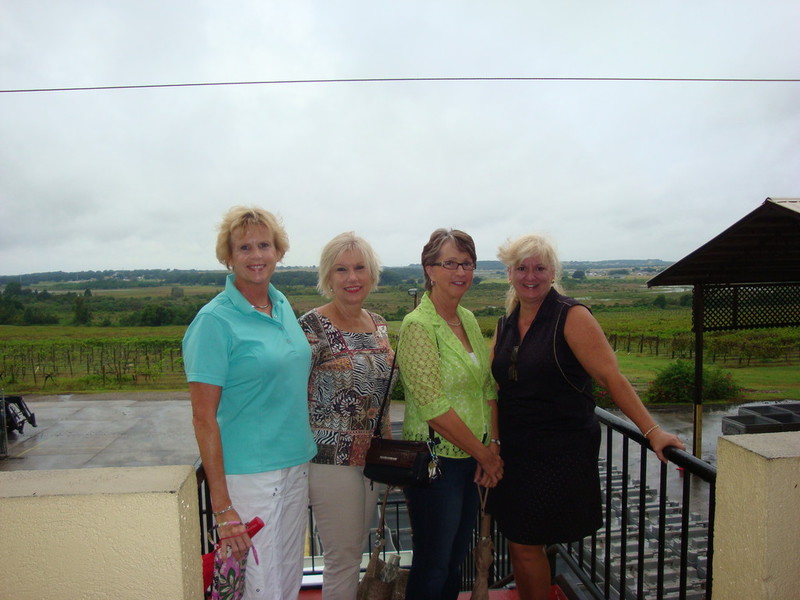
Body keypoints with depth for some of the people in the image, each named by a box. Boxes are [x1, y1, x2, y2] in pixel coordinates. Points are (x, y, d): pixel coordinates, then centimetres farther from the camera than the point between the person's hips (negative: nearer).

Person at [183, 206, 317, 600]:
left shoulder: (283, 306, 5)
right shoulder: (215, 320, -14)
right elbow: (203, 418, -15)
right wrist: (222, 506, -16)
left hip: (297, 465, 6)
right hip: (247, 474, -6)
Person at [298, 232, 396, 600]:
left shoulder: (379, 324, 6)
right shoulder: (313, 327, -15)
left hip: (372, 457, 7)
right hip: (333, 460, -6)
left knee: (356, 552, 21)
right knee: (343, 558, 7)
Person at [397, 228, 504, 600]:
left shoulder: (469, 320, 7)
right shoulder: (418, 325, -17)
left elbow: (487, 387, 10)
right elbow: (434, 407, -21)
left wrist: (493, 446, 0)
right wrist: (484, 455, -12)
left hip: (472, 458, 7)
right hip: (436, 461, -7)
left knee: (456, 562, 20)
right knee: (432, 568, 9)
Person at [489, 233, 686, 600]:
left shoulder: (572, 317, -11)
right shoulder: (505, 325, 7)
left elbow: (612, 379, -15)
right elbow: (493, 387, 9)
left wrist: (652, 431, -22)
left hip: (560, 452, -6)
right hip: (515, 452, 6)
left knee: (526, 545, 1)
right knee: (518, 544, 14)